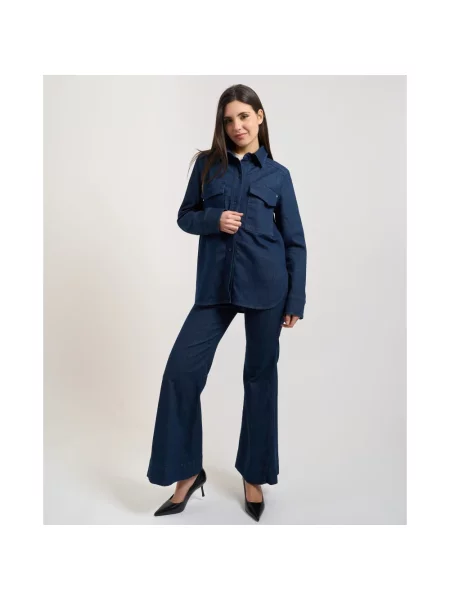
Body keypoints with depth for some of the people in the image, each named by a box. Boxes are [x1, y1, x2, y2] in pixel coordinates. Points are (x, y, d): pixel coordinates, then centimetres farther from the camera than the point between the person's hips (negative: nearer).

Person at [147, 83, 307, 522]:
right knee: (182, 369, -7)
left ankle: (254, 476, 24)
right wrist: (213, 220, -9)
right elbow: (185, 216, 13)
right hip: (216, 284, 2)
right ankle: (187, 472, 12)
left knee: (260, 376, 6)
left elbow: (295, 241, 6)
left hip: (265, 284, -1)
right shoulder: (207, 163, 11)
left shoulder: (277, 174, 7)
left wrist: (296, 299, -1)